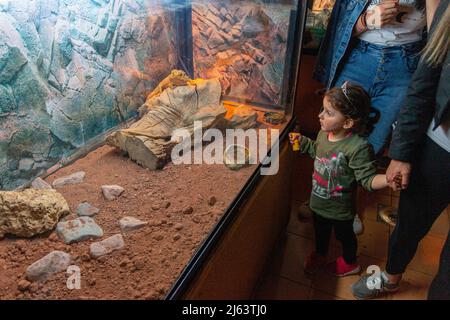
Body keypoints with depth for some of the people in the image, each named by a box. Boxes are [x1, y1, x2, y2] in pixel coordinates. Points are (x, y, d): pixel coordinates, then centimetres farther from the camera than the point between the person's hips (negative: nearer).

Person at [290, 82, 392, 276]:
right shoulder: (324, 132, -12)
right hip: (318, 201, 6)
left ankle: (350, 262, 54)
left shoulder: (357, 148, -33)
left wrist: (388, 179, -46)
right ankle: (320, 255, 59)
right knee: (320, 231, 30)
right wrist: (301, 141, 2)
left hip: (340, 209, -5)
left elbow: (368, 179, -28)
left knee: (344, 235, 24)